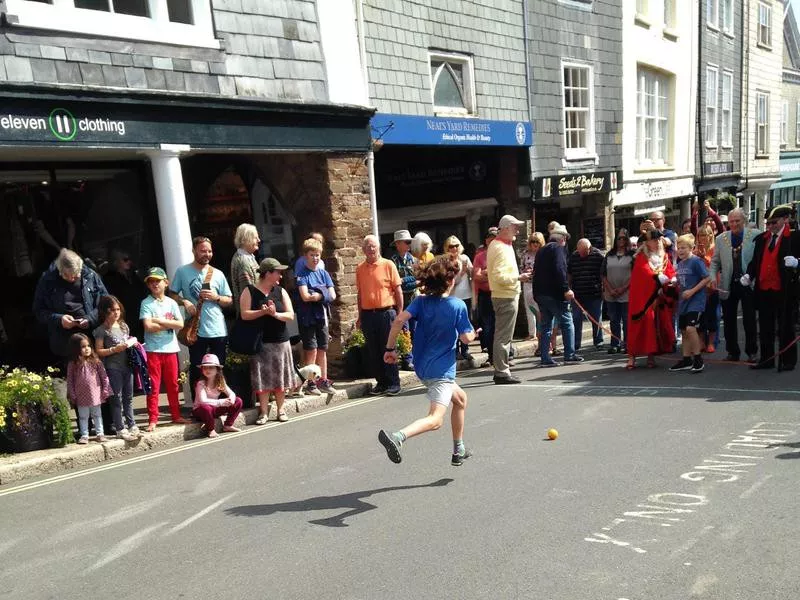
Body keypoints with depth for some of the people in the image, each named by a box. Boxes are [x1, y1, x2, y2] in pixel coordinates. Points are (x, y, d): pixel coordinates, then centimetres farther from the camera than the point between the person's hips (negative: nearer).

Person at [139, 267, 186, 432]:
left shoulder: (171, 303, 6)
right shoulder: (146, 303, -3)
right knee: (153, 386, 1)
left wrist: (159, 321, -11)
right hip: (153, 350, -3)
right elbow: (148, 326, -15)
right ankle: (153, 420, 8)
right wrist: (169, 324, -8)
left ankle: (176, 415, 23)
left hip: (170, 348, 3)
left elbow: (180, 324, -5)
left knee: (173, 384, 12)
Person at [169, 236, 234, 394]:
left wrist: (216, 297, -10)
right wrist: (184, 302, -11)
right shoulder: (182, 271, 2)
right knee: (196, 371, 4)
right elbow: (172, 294, 8)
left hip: (218, 330, 2)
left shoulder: (218, 274, 7)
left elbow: (229, 301, 10)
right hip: (196, 330, -2)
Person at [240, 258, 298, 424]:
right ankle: (264, 412, 7)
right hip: (260, 342, -3)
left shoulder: (281, 291, 7)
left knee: (280, 378, 6)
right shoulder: (249, 292, -1)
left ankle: (281, 409, 18)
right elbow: (245, 315, -11)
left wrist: (275, 314, -17)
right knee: (262, 378, -2)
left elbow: (290, 315, 0)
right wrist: (263, 312, -21)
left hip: (280, 341, 3)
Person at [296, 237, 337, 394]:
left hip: (322, 316, 5)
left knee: (322, 350, 10)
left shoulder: (323, 273, 10)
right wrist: (323, 294, -8)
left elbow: (333, 295, 1)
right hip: (308, 317, -5)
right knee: (311, 350, -3)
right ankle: (311, 383, 5)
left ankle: (323, 381, 19)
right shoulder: (302, 274, -4)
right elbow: (305, 297, -16)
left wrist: (315, 295, -11)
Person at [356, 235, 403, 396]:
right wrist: (360, 316, 14)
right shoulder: (360, 269, 9)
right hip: (367, 315, 4)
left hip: (386, 312, -4)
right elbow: (360, 294, 15)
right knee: (373, 352, 8)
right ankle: (381, 382, 19)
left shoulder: (388, 265, -1)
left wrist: (400, 313, -5)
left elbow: (398, 290, -1)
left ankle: (393, 384, 9)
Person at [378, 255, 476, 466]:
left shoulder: (421, 301, 3)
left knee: (460, 398, 28)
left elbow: (399, 320, -10)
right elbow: (466, 338, -6)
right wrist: (473, 333, 17)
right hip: (442, 369, -7)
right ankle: (397, 436, -41)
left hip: (422, 367, 8)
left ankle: (459, 450, 34)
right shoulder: (458, 305, -8)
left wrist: (390, 348, -3)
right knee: (435, 419, -15)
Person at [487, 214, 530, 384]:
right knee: (504, 336, -6)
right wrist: (518, 277, -17)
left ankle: (500, 371, 21)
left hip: (501, 295, 11)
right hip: (507, 297, -11)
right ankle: (502, 372, -1)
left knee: (502, 335, 14)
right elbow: (499, 276, -25)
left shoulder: (495, 245, 15)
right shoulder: (502, 248, -17)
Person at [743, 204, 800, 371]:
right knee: (765, 328, 11)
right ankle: (766, 359, 20)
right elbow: (755, 261, 15)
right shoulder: (761, 238, 12)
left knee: (785, 327, 4)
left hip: (784, 290, -5)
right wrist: (749, 275, -1)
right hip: (763, 290, 5)